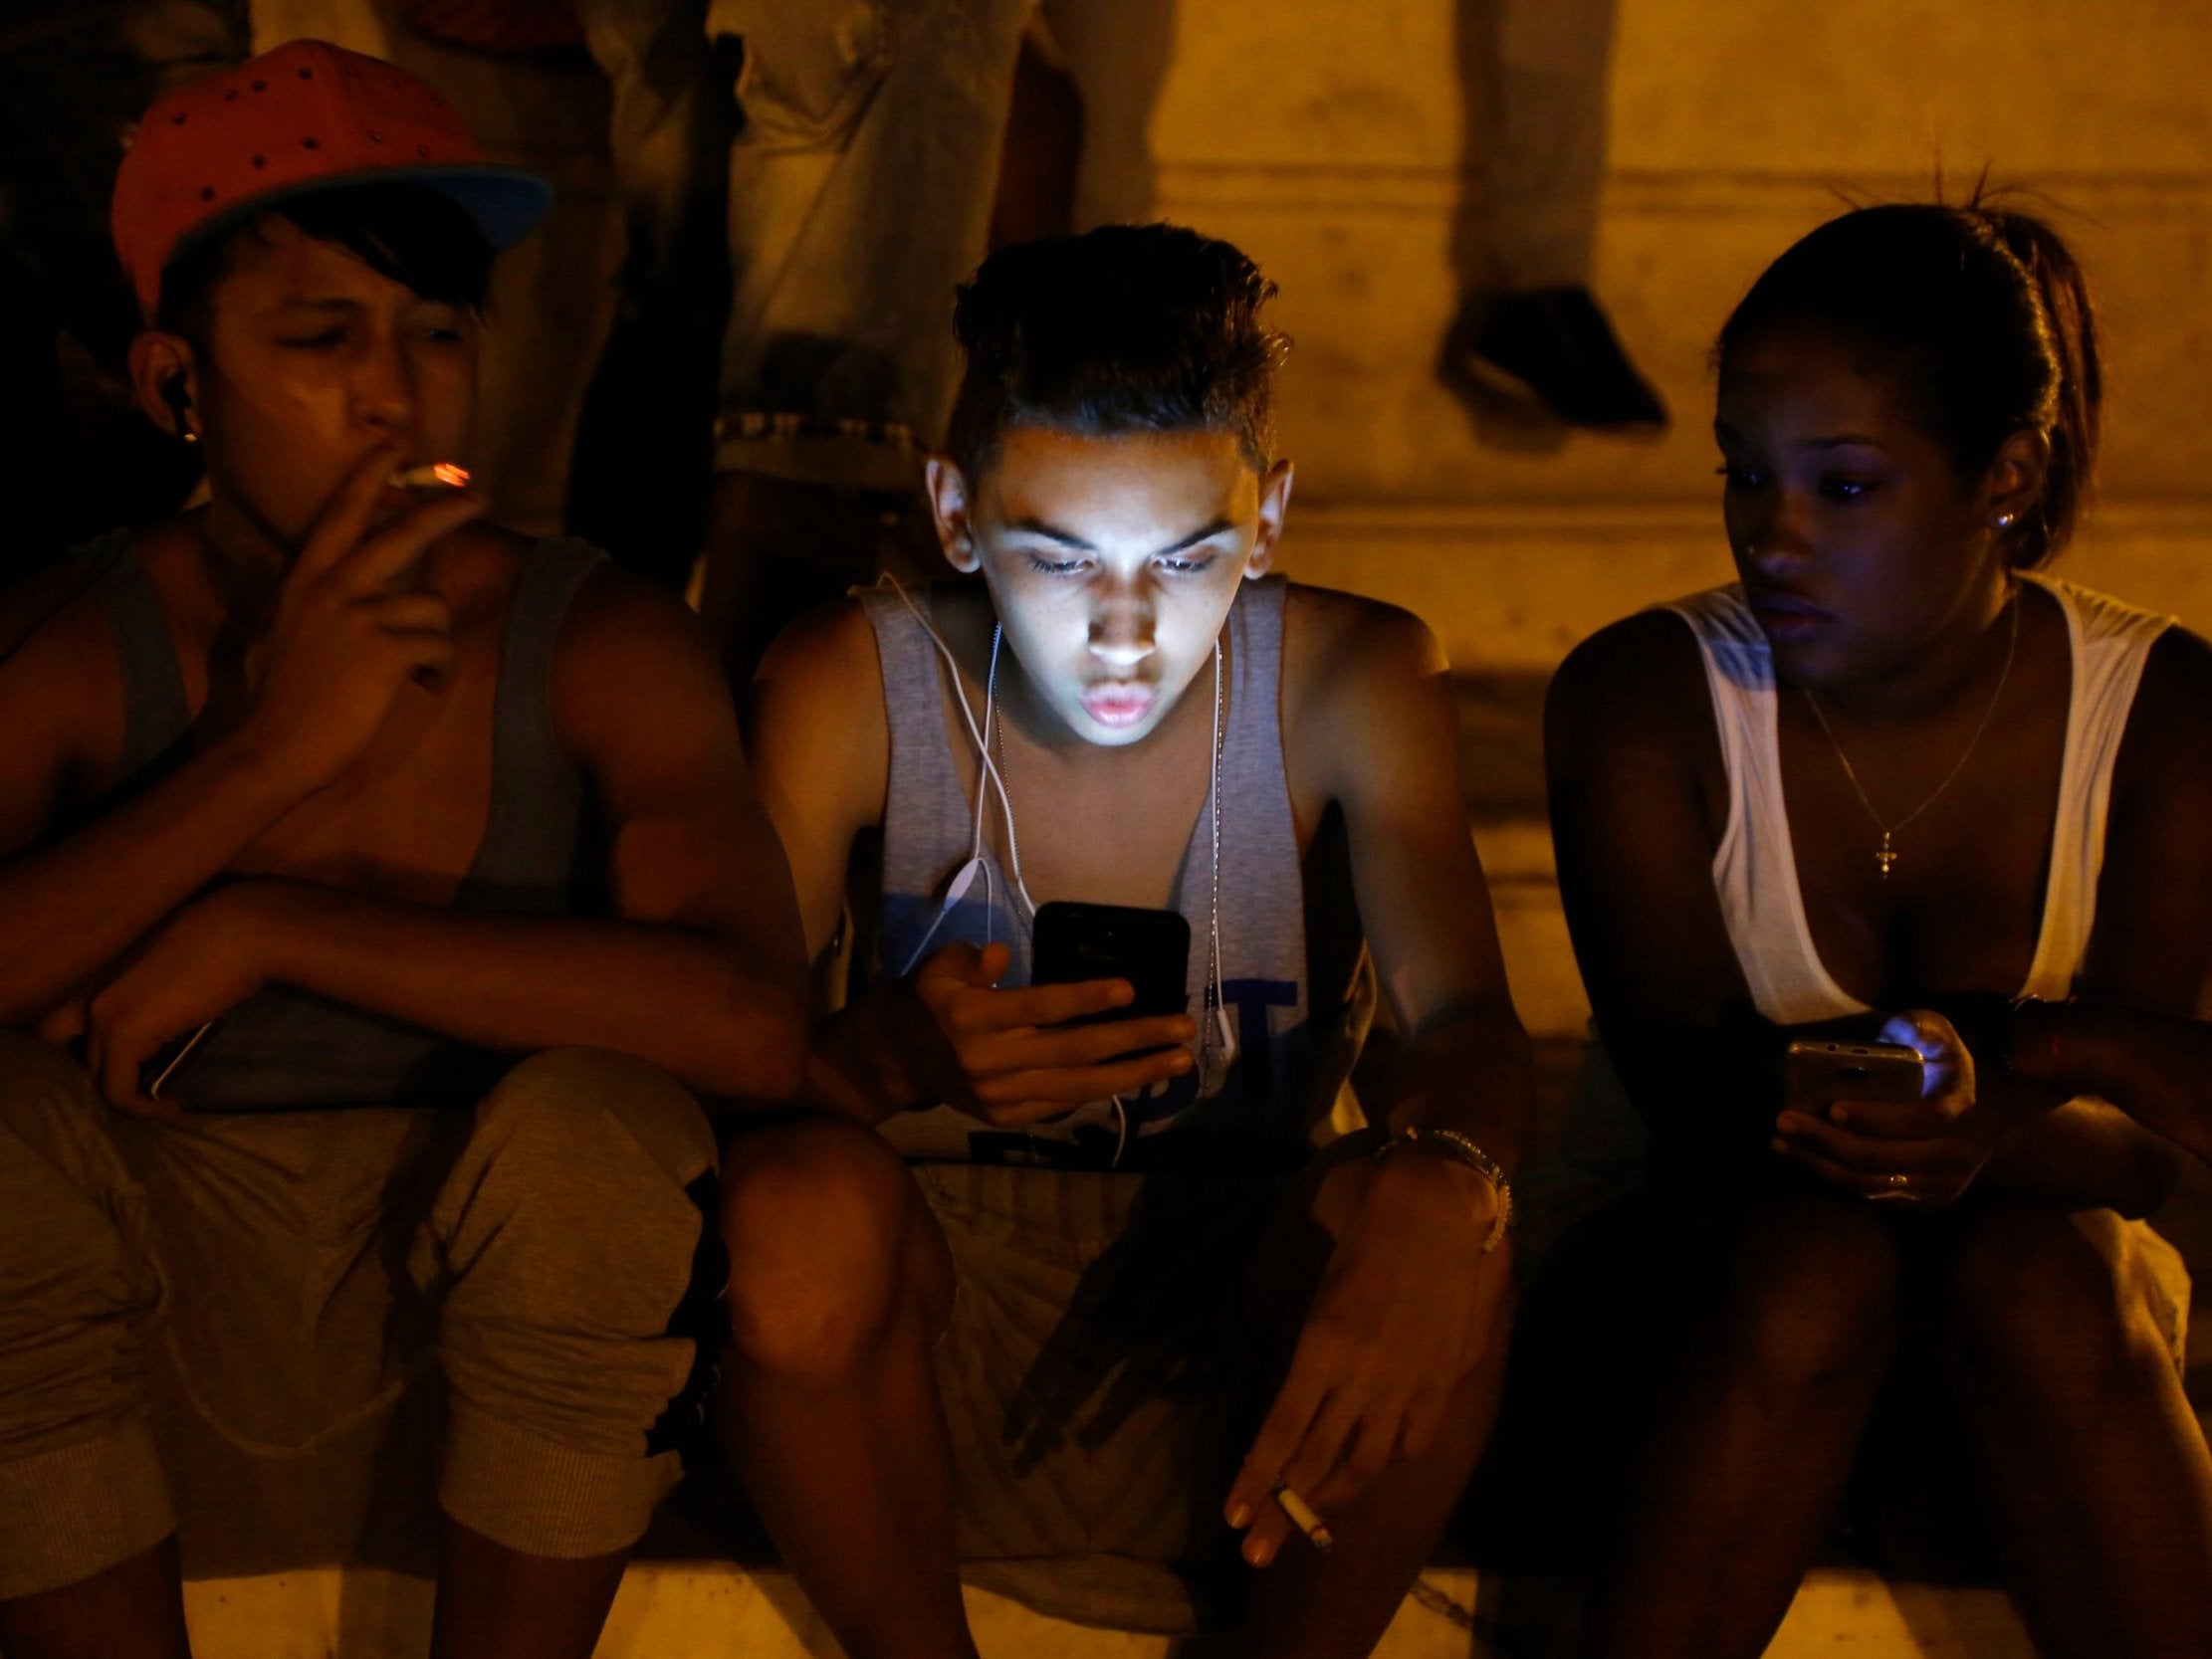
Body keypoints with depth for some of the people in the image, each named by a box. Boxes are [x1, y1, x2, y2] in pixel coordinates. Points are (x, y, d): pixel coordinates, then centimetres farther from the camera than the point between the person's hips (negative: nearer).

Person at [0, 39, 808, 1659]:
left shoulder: (600, 649, -10)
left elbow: (752, 1022, -28)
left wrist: (271, 928, -26)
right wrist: (271, 752, -26)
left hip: (489, 1358, 0)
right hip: (157, 1341, 1)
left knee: (600, 1129, -30)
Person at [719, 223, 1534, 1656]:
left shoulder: (1353, 683, -9)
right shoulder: (851, 688, -10)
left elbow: (1468, 1016, -21)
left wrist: (1435, 1184, -46)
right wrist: (878, 1061, -42)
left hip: (1244, 1289, 1)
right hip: (940, 1276, 0)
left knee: (1444, 1234, -32)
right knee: (794, 1200, -33)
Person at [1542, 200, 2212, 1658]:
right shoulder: (1642, 699, -10)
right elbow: (1680, 1075, -14)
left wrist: (1990, 1121, -38)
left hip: (2045, 1230, 1)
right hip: (1732, 1248, 0)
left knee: (2036, 1272, -34)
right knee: (1818, 1256, -34)